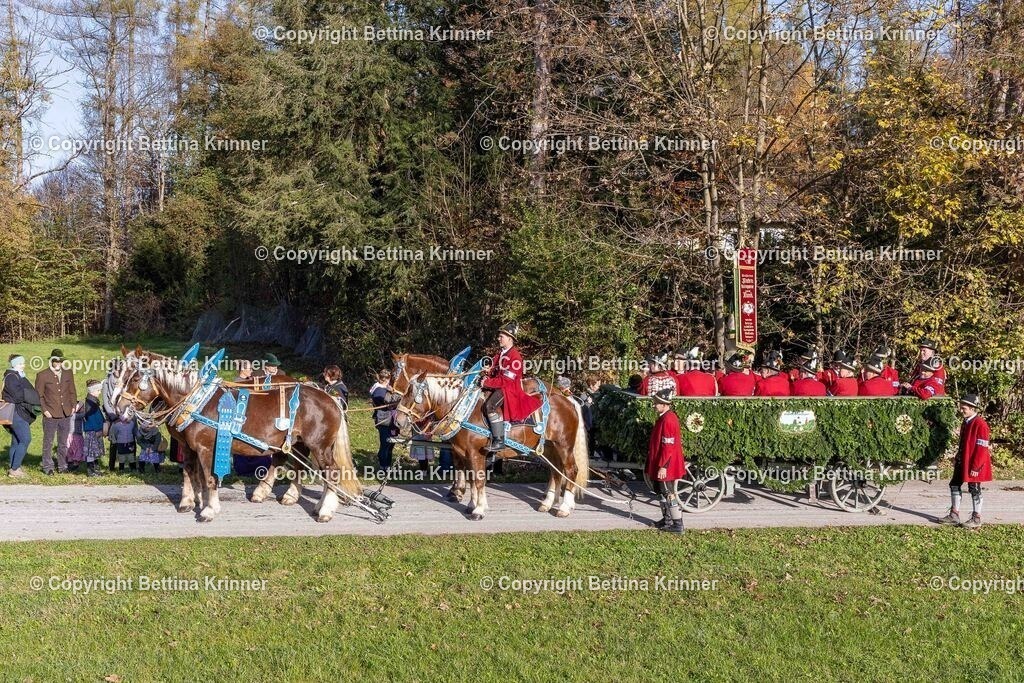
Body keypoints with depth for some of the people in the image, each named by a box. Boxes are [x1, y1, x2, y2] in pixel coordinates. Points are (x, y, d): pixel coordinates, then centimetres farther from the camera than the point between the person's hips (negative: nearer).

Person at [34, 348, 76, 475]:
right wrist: (44, 410, -10)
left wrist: (73, 406, 6)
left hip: (66, 414, 4)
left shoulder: (68, 373, 8)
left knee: (63, 443, 12)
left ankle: (63, 466, 20)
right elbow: (39, 395, -2)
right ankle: (47, 467, 12)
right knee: (48, 443, 4)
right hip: (50, 415, -4)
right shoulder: (42, 375, -4)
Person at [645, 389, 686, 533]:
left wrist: (663, 466, -22)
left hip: (666, 468, -10)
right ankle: (667, 519, 31)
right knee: (662, 492, 20)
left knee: (669, 495, -3)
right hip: (663, 465, 10)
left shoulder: (667, 420, -22)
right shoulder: (667, 417, 10)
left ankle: (677, 524, 3)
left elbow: (668, 446, -24)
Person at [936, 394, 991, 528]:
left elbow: (982, 448, -20)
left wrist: (975, 467, -20)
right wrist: (957, 458, 17)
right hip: (963, 462, 9)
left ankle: (976, 518, 14)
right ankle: (954, 515, 23)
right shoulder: (967, 422, 9)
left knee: (974, 490, 1)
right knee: (954, 485, 13)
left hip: (974, 464, -9)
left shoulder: (980, 424, -19)